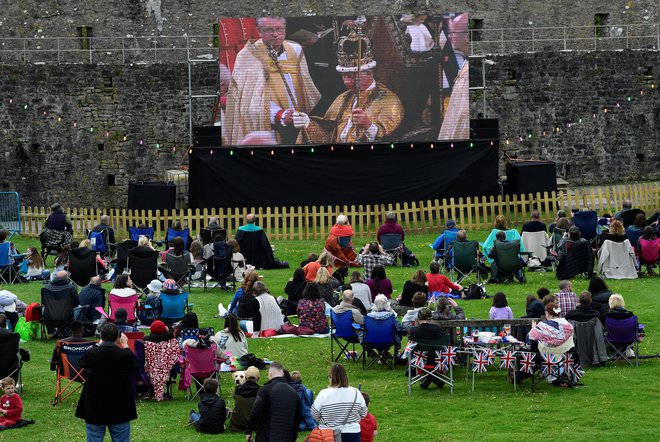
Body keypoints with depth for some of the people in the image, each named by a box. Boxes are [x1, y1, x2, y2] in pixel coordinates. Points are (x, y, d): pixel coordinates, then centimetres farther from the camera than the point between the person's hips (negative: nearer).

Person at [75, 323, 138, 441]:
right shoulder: (126, 355, -15)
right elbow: (135, 364, 8)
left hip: (94, 409, 1)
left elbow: (83, 363, 13)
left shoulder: (90, 354, -11)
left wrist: (100, 344, 21)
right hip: (120, 409, -1)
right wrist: (125, 345, 19)